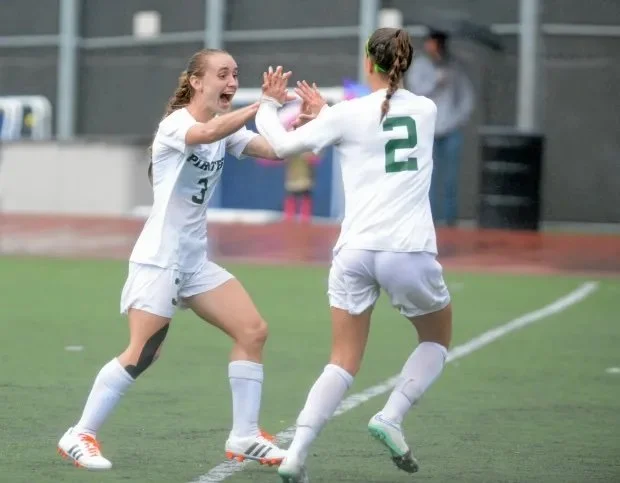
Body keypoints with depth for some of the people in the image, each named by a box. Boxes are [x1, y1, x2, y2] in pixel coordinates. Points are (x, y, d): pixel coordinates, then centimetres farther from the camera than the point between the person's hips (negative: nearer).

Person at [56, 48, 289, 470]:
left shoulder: (227, 128, 10)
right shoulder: (175, 124, -13)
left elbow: (275, 150, -3)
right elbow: (207, 132, -36)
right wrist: (262, 106, -43)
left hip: (195, 259, 8)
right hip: (159, 257, -8)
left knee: (253, 332, -1)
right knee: (142, 354, -13)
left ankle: (245, 437, 5)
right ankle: (80, 436, -1)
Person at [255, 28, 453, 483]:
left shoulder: (349, 115, 1)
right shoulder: (426, 110, 8)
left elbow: (283, 145, 8)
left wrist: (268, 105, 26)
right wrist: (325, 113, 31)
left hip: (356, 251, 1)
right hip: (410, 252, -1)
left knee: (344, 362, 10)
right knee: (438, 339, 25)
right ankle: (390, 418, 6)